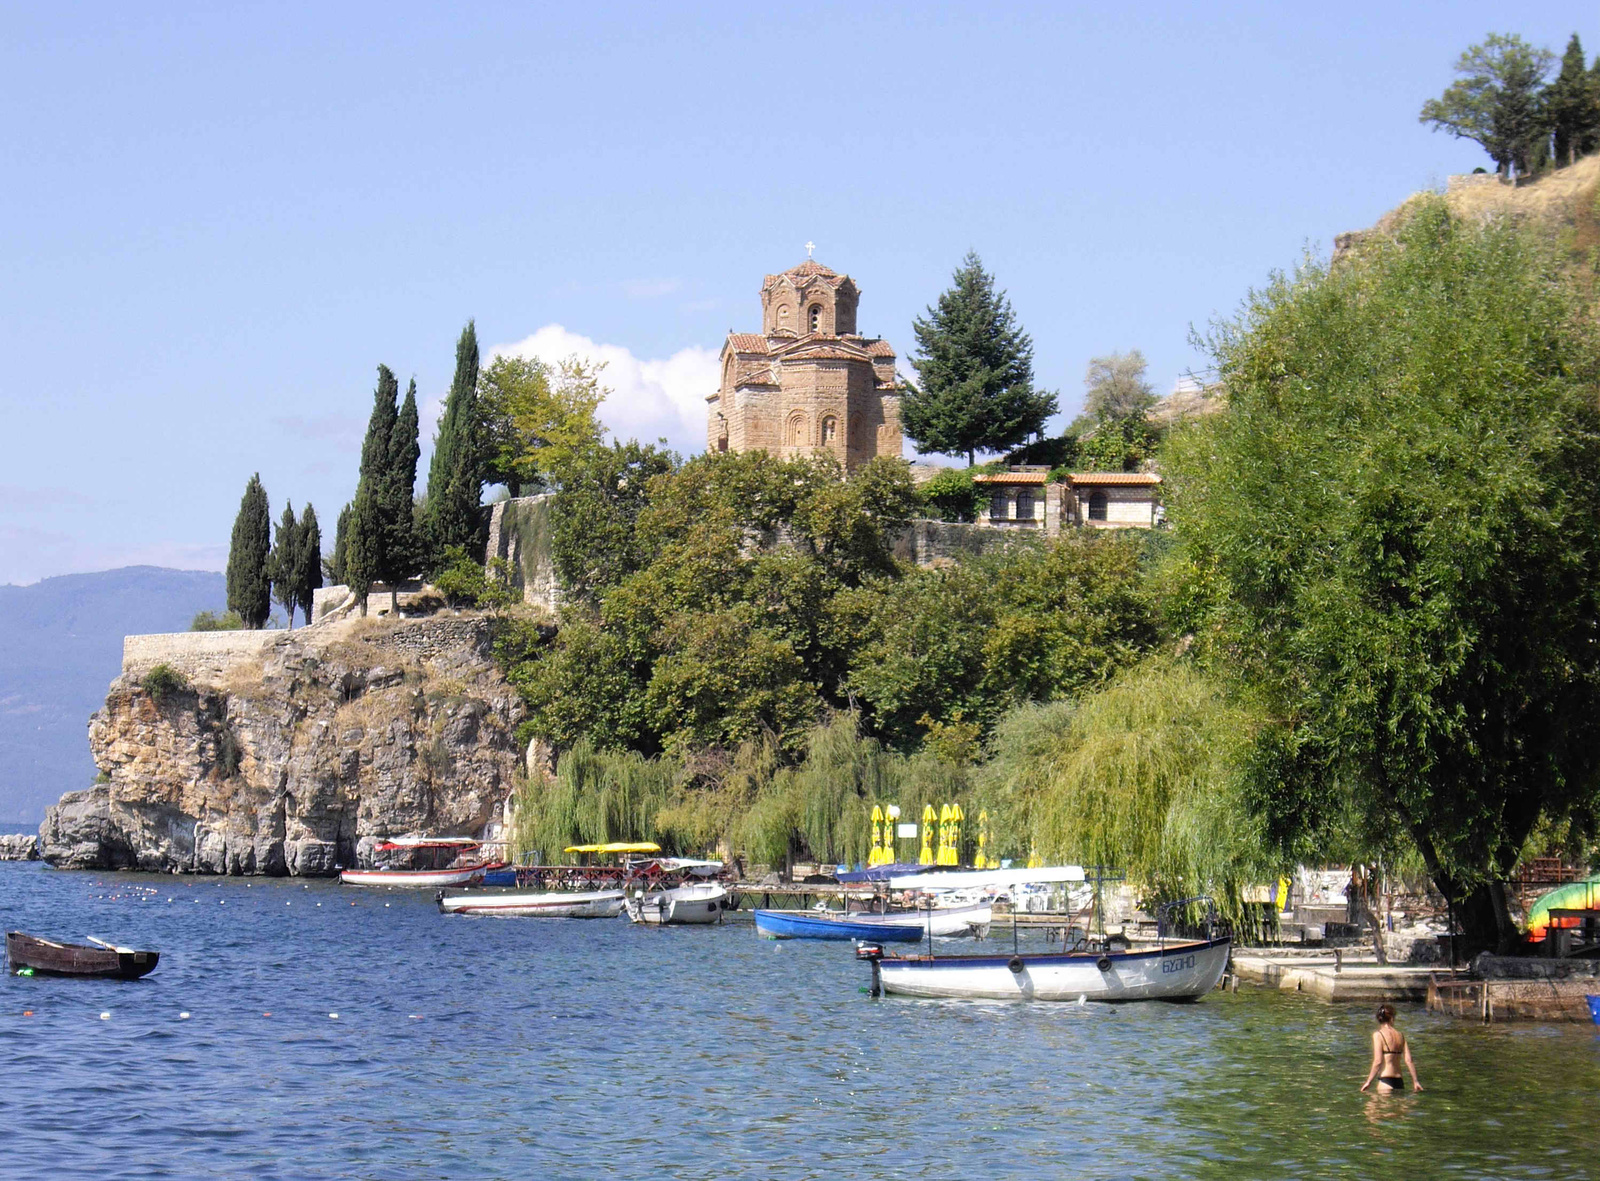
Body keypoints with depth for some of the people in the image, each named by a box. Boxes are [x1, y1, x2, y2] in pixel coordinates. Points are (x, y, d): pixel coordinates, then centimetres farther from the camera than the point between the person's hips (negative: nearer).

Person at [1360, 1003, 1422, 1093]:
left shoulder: (1378, 1034, -6)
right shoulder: (1400, 1035, 9)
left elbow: (1378, 1061, -12)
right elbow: (1409, 1060, 6)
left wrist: (1368, 1082, -5)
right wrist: (1415, 1081, 12)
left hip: (1385, 1081, -6)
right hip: (1399, 1081, 6)